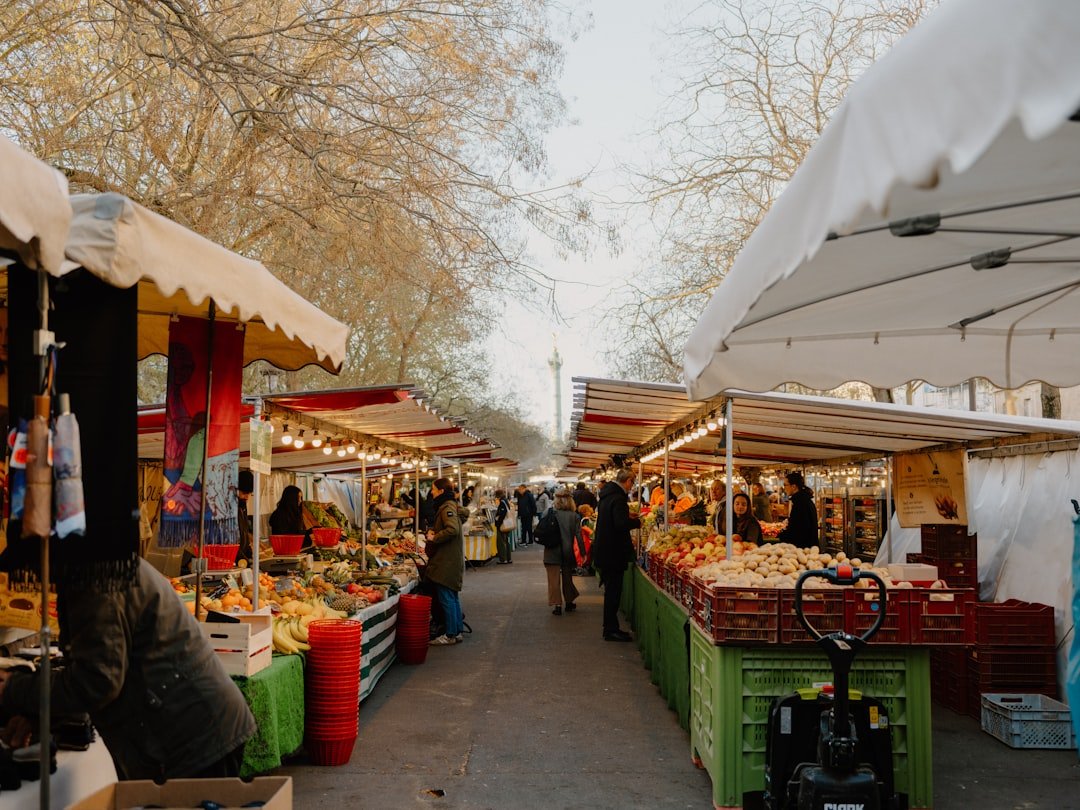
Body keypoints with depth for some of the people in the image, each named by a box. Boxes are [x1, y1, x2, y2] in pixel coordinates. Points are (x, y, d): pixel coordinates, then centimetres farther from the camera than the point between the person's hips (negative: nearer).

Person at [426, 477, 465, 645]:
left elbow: (452, 529, -29)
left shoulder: (447, 507, -15)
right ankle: (457, 632, 22)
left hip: (447, 561, -11)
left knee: (446, 598, -5)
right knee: (453, 597, 15)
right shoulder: (449, 505, 17)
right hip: (452, 560, 11)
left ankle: (450, 635, -1)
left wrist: (434, 538, -18)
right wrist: (432, 531, 6)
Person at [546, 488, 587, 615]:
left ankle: (557, 605, -1)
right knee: (567, 578, 18)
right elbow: (578, 536, -6)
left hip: (552, 552, -2)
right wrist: (583, 553, 0)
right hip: (568, 553, 2)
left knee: (554, 580, 4)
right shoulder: (575, 516, -6)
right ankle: (569, 603, 31)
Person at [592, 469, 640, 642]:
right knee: (613, 591, -2)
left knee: (611, 591, 16)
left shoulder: (607, 495, 12)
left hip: (603, 549, 10)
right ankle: (611, 630, 4)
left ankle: (610, 628, 23)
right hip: (613, 553, -10)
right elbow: (622, 523, -31)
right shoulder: (618, 498, -20)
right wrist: (637, 522, -15)